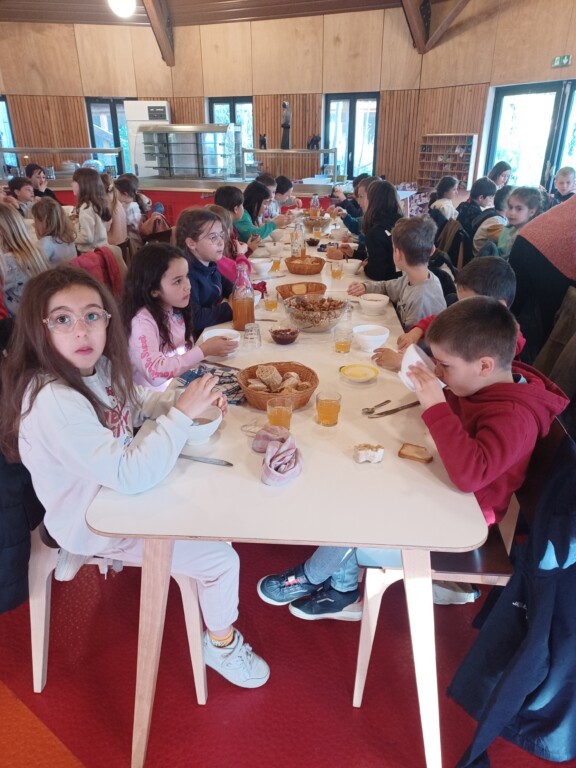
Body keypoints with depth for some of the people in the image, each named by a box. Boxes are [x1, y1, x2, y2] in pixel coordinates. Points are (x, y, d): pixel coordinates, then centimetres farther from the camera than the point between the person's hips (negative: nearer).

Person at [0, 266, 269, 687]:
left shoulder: (97, 366, -10)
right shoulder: (53, 402, -35)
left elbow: (136, 402, 10)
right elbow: (131, 475, -37)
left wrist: (187, 397, -8)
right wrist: (183, 412, -31)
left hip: (122, 493, 8)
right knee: (221, 559, -6)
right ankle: (222, 643, 23)